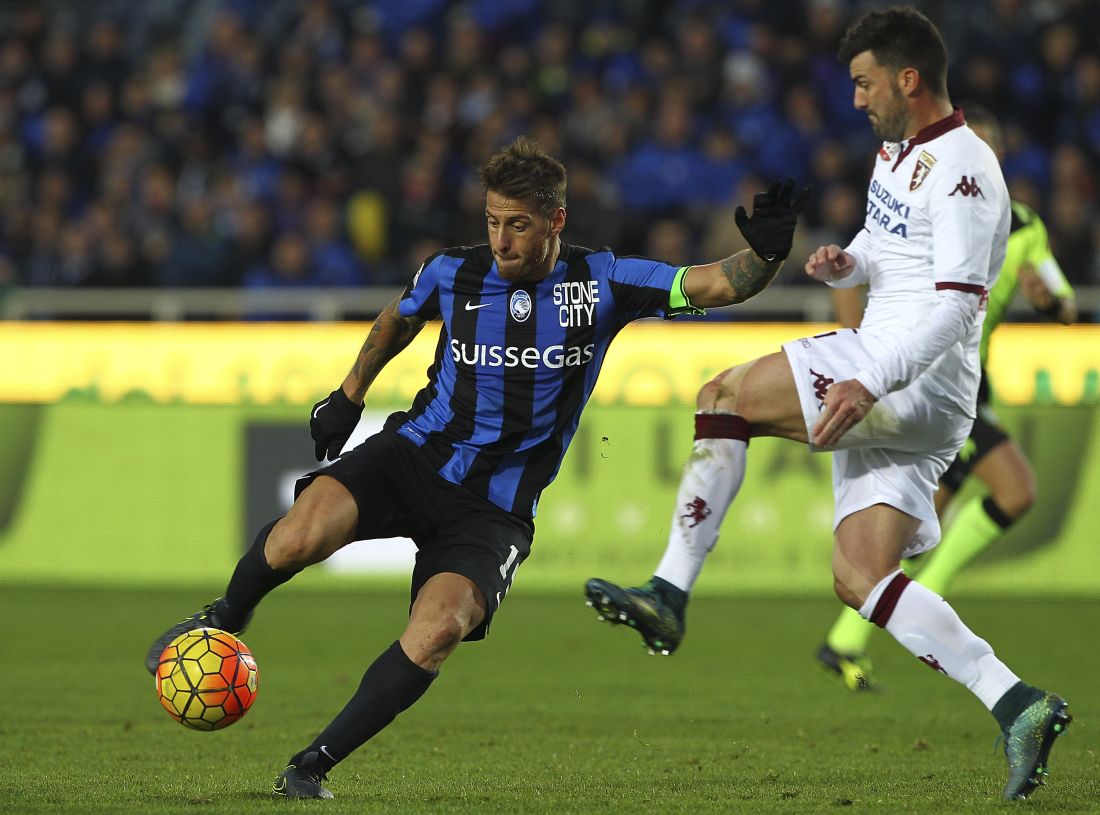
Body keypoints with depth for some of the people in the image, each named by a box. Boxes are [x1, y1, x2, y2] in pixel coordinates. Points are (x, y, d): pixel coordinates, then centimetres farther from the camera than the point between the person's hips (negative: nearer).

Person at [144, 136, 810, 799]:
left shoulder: (602, 283, -4)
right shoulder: (453, 274, 1)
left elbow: (717, 285, -9)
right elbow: (400, 318, 25)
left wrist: (766, 253, -29)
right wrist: (349, 395, 28)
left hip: (497, 512, -1)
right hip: (417, 454, 1)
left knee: (437, 633, -27)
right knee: (299, 538, -28)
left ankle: (313, 765, -14)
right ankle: (225, 620, 5)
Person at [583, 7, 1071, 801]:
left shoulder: (961, 171, -13)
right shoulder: (898, 152, 18)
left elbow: (957, 303, -23)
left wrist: (868, 383, -32)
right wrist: (846, 262, 6)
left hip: (919, 384, -10)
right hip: (890, 388, 10)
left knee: (724, 397, -12)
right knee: (859, 578, 0)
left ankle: (670, 594, -14)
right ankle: (1016, 705, -6)